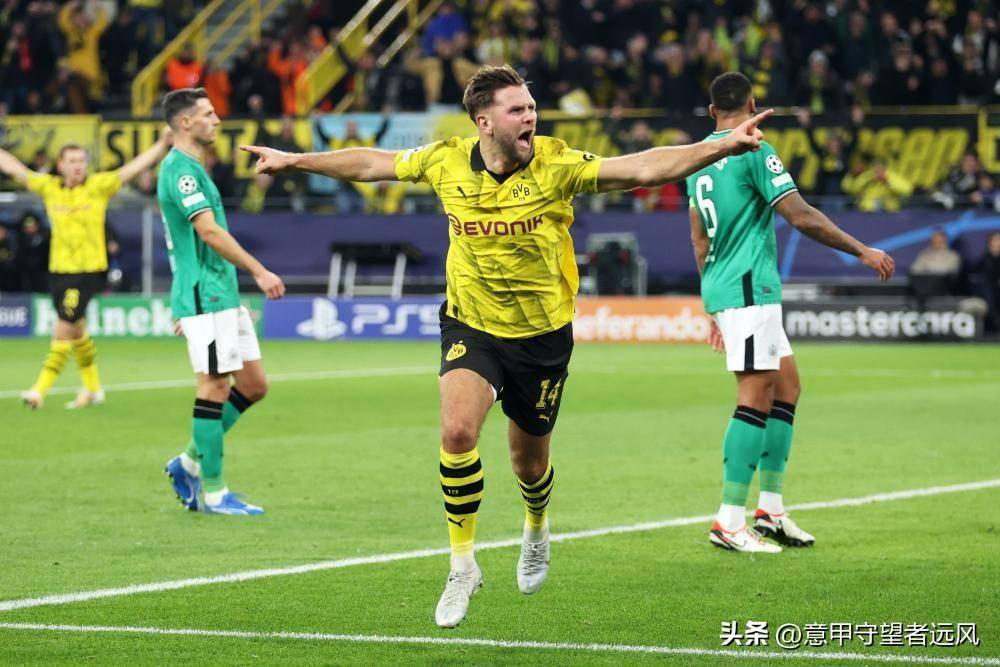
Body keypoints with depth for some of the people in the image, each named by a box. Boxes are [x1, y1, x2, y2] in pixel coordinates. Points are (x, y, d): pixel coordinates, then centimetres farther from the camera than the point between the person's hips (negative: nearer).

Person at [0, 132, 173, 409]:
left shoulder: (98, 186, -4)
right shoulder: (49, 187, 5)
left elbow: (134, 167, -7)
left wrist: (162, 145, -14)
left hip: (89, 270, -5)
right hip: (59, 269, 5)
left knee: (64, 327, -11)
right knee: (76, 330, 15)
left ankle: (41, 389, -11)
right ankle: (92, 388, 30)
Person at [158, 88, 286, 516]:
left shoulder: (190, 168, 20)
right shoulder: (180, 169, -13)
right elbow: (208, 231, -23)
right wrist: (259, 272, -24)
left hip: (222, 296, 10)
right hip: (204, 296, -10)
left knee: (253, 385, 9)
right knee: (215, 386, -6)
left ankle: (191, 462, 17)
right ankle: (212, 492, -2)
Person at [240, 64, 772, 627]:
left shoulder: (556, 166, -17)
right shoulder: (447, 162, -10)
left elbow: (644, 168, -25)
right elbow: (372, 164, 7)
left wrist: (725, 147, -37)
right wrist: (294, 160, 13)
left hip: (543, 335, 0)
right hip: (472, 327, 0)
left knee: (530, 461, 13)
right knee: (458, 430, -25)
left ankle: (537, 527, 51)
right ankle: (463, 566, -10)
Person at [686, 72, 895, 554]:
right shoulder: (753, 152, -11)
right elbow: (802, 217, -16)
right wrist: (863, 251, -7)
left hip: (722, 289, 9)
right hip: (748, 286, -9)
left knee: (787, 384, 14)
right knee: (755, 397, -10)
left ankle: (771, 510, 13)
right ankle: (729, 523, -13)